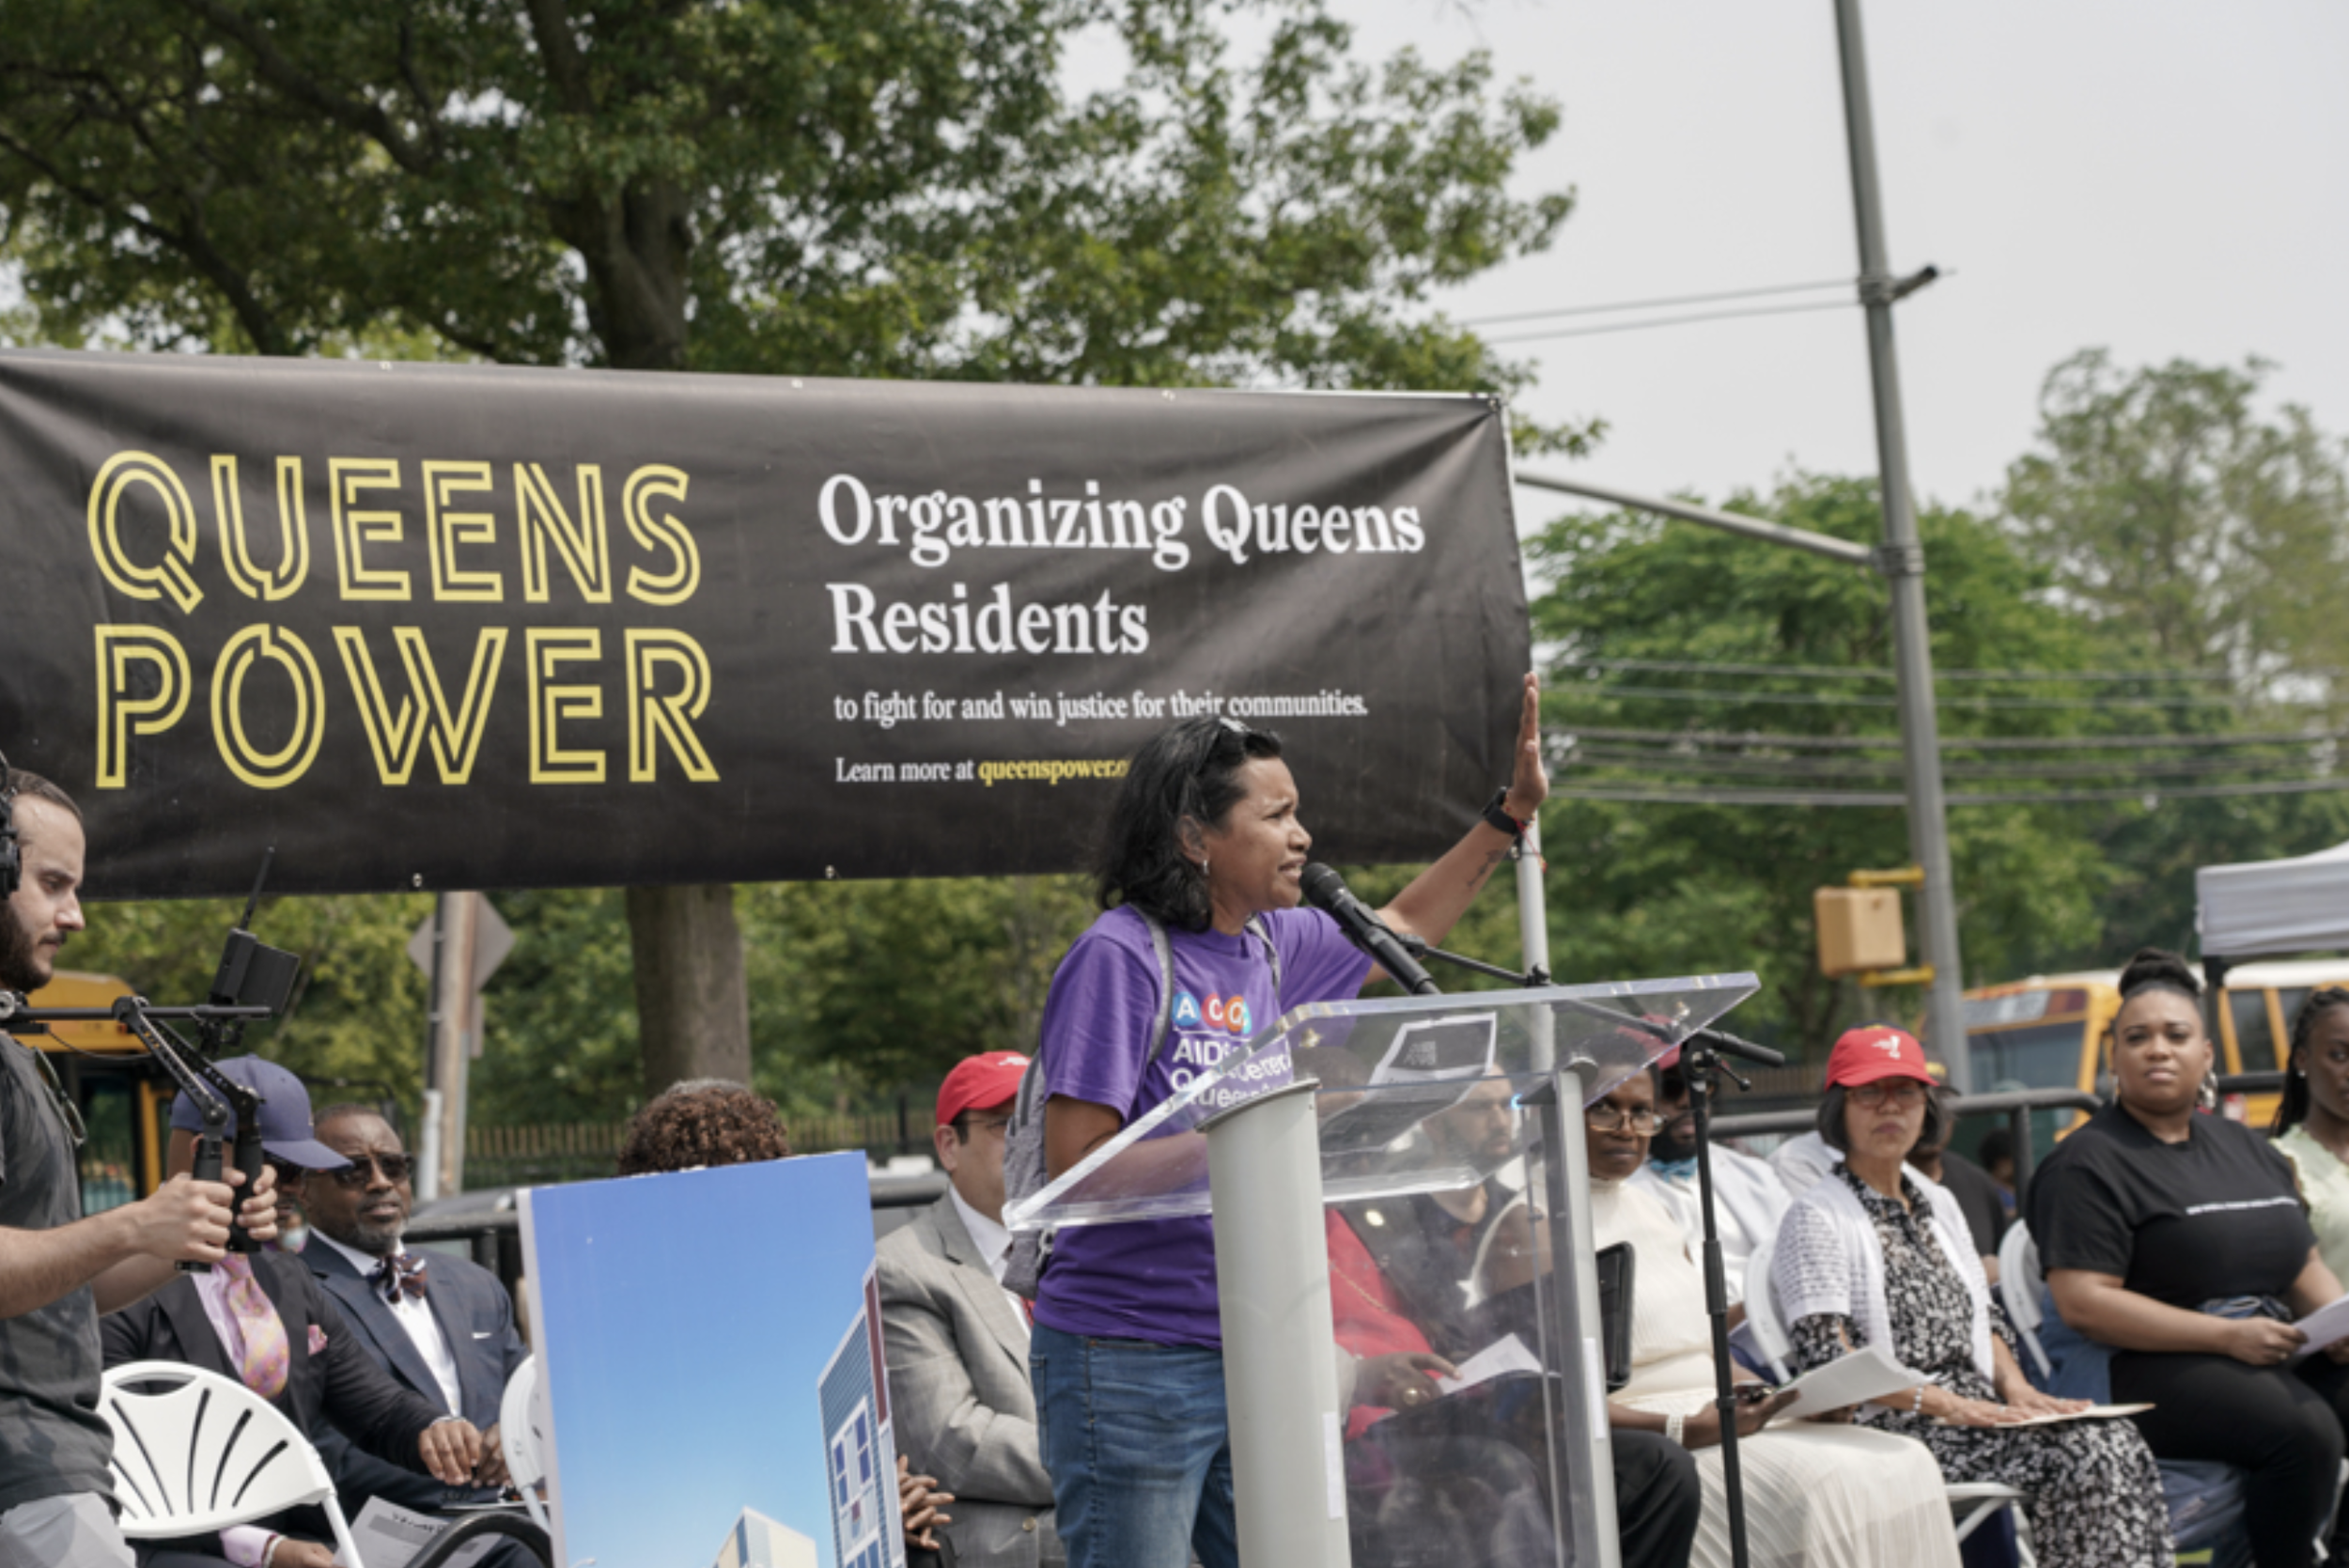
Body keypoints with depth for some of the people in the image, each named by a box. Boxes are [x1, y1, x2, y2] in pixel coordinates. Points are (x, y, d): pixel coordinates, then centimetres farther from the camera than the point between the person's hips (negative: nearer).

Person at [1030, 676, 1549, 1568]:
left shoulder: (1271, 949, 9)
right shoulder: (1119, 957, -13)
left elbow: (1404, 926, 29)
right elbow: (1075, 1167, -18)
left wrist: (1514, 810, 23)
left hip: (1250, 1355, 7)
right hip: (1130, 1364, -7)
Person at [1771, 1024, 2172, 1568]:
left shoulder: (1938, 1203, 22)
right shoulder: (1820, 1216, -3)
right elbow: (1826, 1358, -13)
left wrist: (2014, 1386, 1)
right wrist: (1946, 1404, -19)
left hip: (1975, 1411, 7)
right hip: (1889, 1430, -7)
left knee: (2115, 1439, -19)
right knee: (2081, 1452, -25)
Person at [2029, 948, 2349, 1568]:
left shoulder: (2248, 1149, 21)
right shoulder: (2088, 1164, -3)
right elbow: (2082, 1303, -13)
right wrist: (2227, 1336, -16)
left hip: (2274, 1354, 7)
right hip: (2153, 1372, -7)